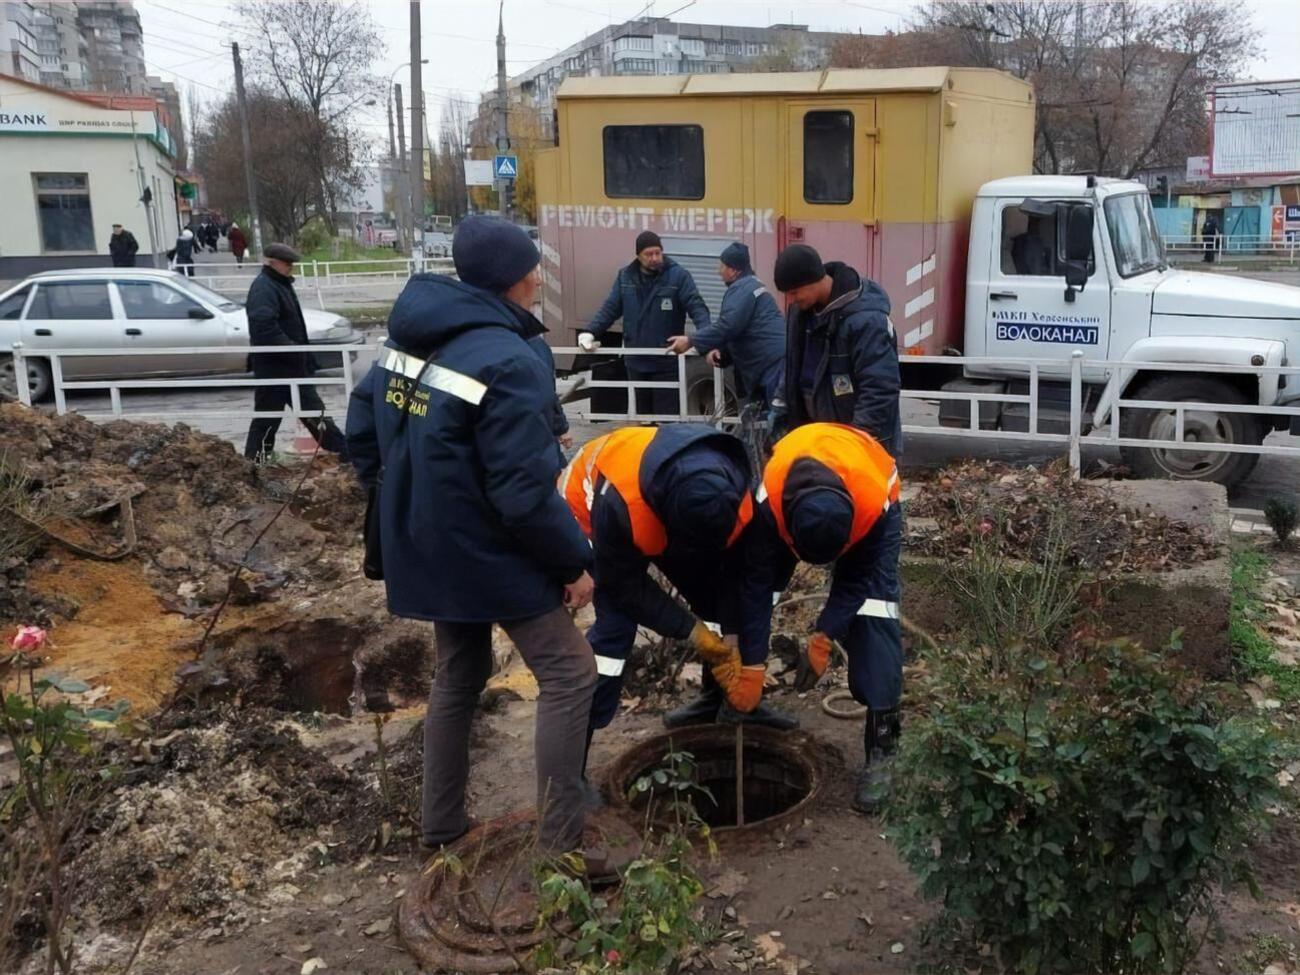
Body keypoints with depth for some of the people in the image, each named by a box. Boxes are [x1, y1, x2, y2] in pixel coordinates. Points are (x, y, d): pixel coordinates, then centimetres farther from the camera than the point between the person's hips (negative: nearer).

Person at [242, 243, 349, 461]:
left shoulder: (281, 284, 15)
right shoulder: (263, 288, -18)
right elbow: (265, 328, -31)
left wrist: (304, 357, 18)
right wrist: (292, 351, -27)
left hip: (292, 365, 10)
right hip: (273, 367, -10)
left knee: (314, 411, 14)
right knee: (267, 416, -2)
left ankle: (345, 452, 19)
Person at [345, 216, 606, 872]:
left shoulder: (412, 339, 4)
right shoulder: (507, 362, -24)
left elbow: (363, 424, 14)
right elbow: (525, 492, -26)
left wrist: (398, 496, 21)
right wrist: (576, 562, -14)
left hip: (429, 549, 9)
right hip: (489, 554, -9)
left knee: (458, 675, 22)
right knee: (568, 674, 0)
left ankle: (442, 824, 33)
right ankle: (559, 847, 0)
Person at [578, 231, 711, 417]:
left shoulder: (679, 275, -10)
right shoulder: (625, 276, 3)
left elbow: (697, 307, -15)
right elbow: (610, 308, 6)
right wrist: (590, 332, -9)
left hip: (666, 362, -4)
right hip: (635, 361, 4)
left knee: (665, 417, 0)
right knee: (641, 414, 17)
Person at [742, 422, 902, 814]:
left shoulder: (874, 503, -42)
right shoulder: (770, 498, -40)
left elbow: (858, 578, -24)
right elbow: (758, 583, -31)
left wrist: (822, 639, -26)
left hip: (867, 501, -2)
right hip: (793, 489, 2)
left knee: (874, 618, -18)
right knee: (750, 579, -6)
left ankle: (880, 750, -14)